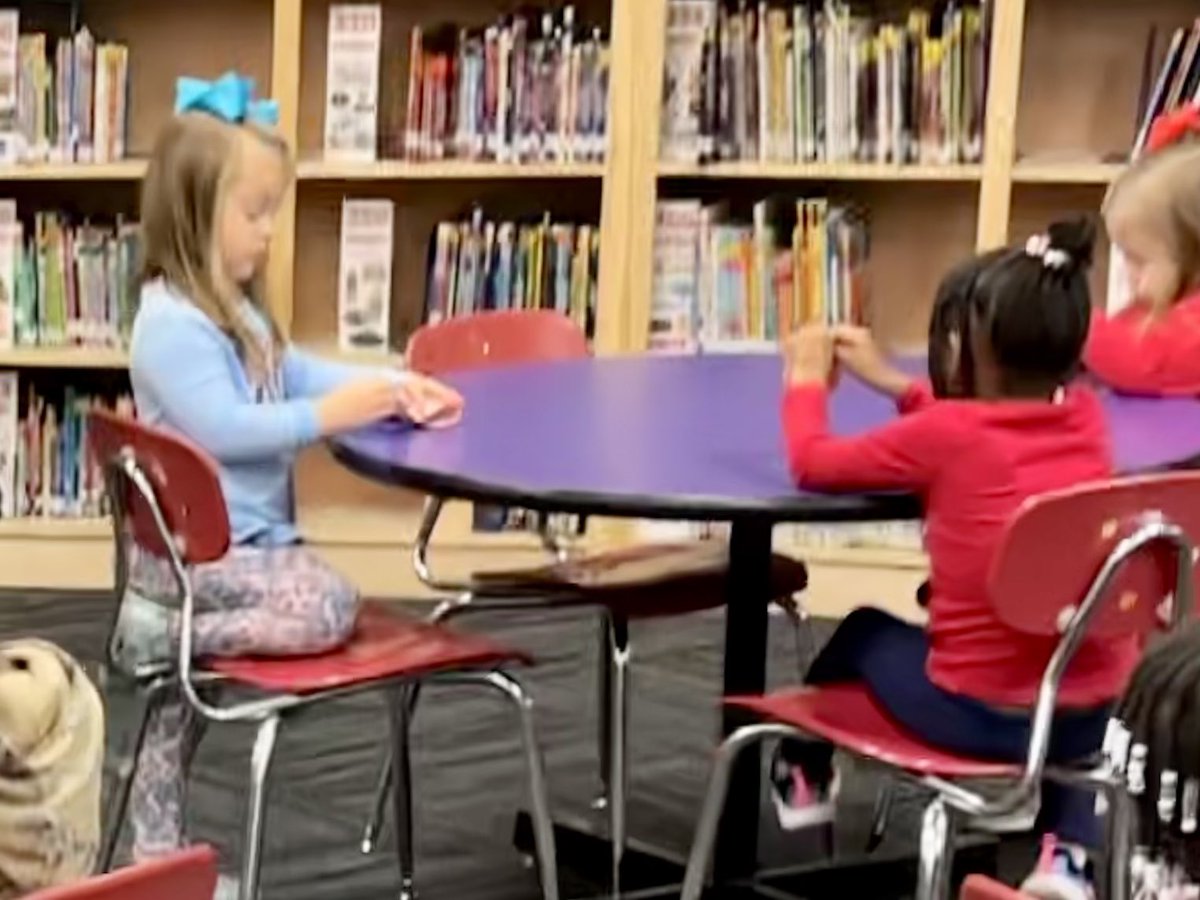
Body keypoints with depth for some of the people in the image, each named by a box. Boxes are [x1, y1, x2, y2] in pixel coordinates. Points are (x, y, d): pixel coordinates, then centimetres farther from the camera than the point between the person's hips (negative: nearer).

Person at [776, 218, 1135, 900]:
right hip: (1098, 705, 4)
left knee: (863, 633, 27)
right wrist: (890, 381, 22)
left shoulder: (943, 435, -15)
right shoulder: (1085, 416, 1)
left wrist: (807, 382, 14)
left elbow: (814, 464, -3)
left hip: (980, 712, -4)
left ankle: (805, 778, 51)